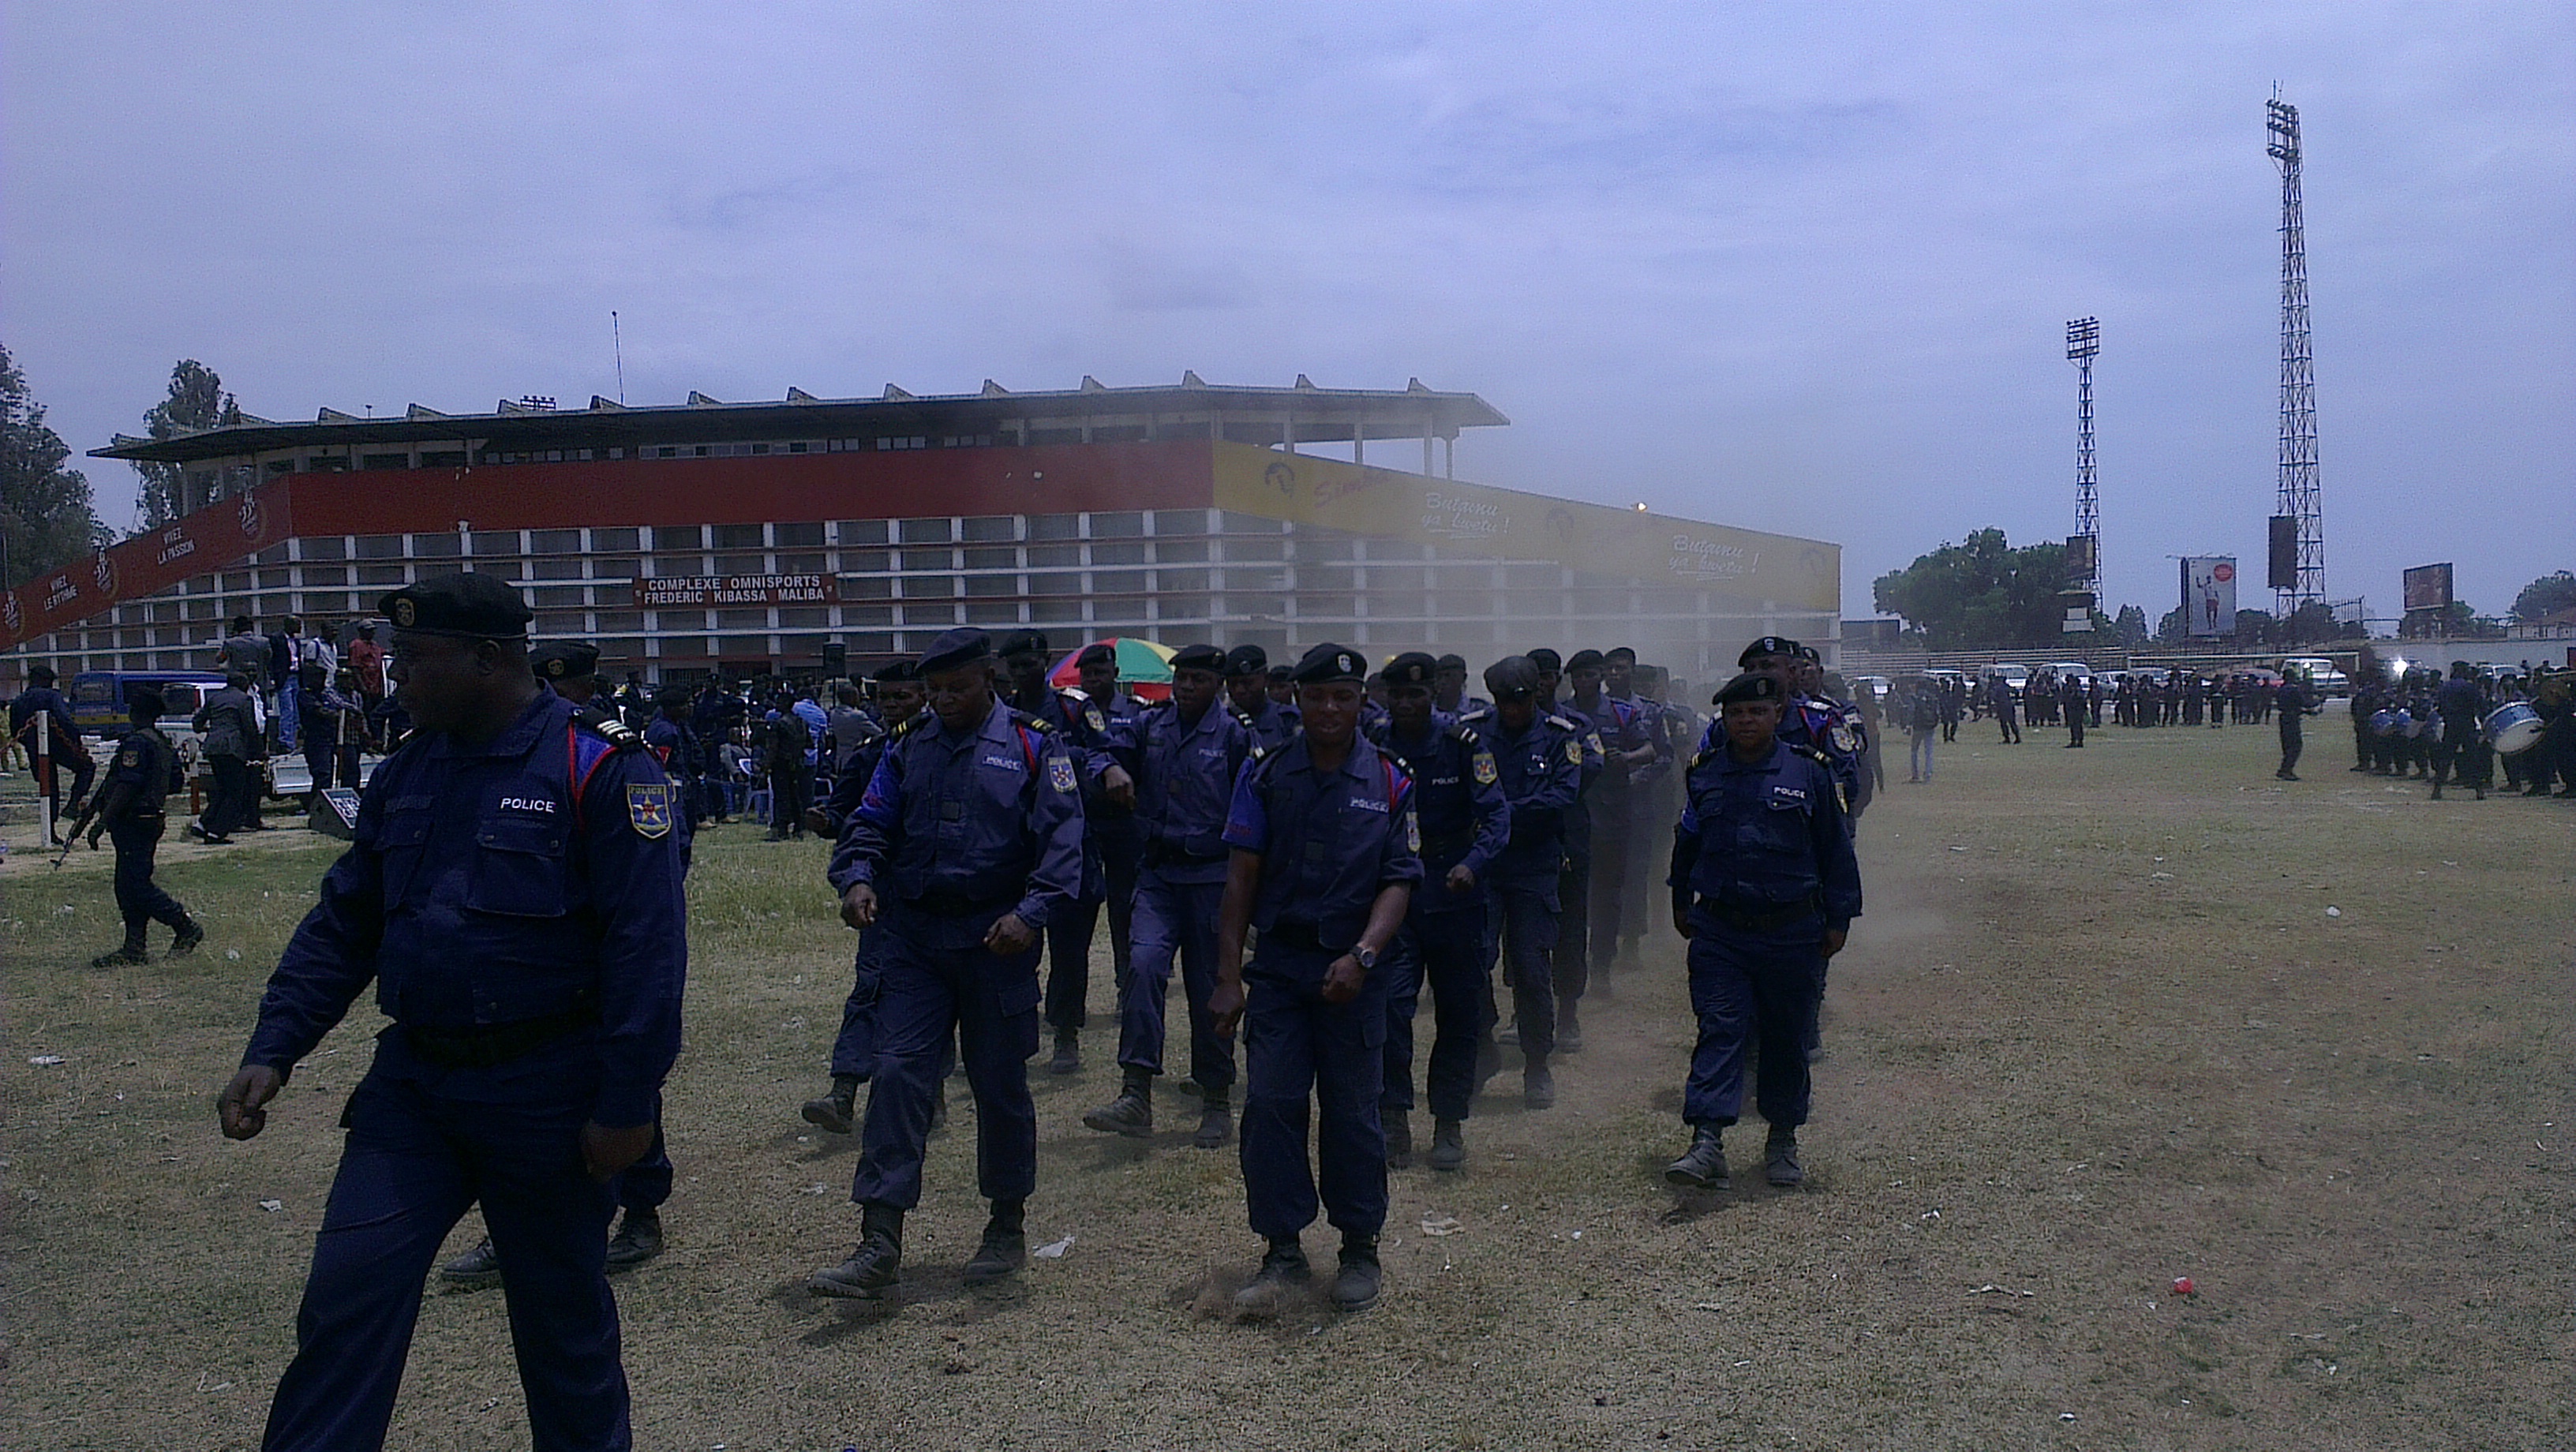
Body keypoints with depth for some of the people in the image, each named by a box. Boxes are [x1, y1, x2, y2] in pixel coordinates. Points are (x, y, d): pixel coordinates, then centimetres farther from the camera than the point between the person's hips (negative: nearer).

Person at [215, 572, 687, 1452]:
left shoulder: (601, 770, -15)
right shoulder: (404, 776, 7)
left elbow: (646, 948, -18)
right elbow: (341, 926, 13)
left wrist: (628, 1104, -19)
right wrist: (273, 1052, 4)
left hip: (546, 1095, -5)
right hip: (414, 1082, 5)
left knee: (563, 1313, 11)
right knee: (347, 1295, 1)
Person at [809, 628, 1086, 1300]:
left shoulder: (1033, 747, -1)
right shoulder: (910, 750, 10)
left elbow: (1061, 840, -7)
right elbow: (870, 824, 10)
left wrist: (1030, 913, -21)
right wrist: (857, 878, -11)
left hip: (996, 943, -3)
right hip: (916, 941, 3)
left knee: (1001, 1087, 8)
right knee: (896, 1075, -6)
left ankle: (1007, 1228, 26)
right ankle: (879, 1245, -3)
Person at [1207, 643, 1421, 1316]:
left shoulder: (1389, 784, 0)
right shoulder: (1266, 774, 2)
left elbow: (1398, 883, -3)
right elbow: (1242, 875, 0)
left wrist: (1362, 956, -19)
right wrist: (1228, 976, -5)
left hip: (1351, 970, -1)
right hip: (1277, 964, 1)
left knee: (1353, 1113, 7)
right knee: (1269, 1104, -3)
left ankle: (1360, 1248, 22)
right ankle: (1283, 1249, 9)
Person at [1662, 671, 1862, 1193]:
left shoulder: (1808, 772, -1)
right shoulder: (1704, 773, 5)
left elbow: (1835, 849, 3)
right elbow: (1686, 842, 18)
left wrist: (1839, 918, 2)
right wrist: (1682, 904, 22)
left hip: (1791, 930, 0)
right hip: (1720, 930, 1)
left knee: (1787, 1036, 10)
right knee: (1719, 1028, -9)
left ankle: (1783, 1140, 26)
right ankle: (1707, 1141, -15)